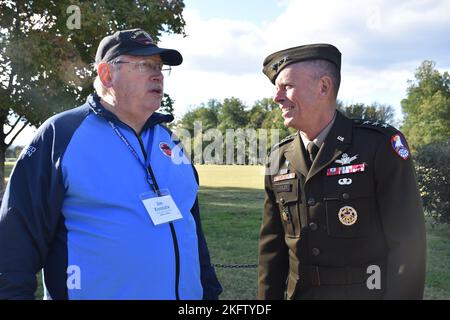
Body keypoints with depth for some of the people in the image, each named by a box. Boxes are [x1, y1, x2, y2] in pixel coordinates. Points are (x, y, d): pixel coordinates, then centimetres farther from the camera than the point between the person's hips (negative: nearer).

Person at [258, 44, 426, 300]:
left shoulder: (381, 145, -14)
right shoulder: (278, 160, 0)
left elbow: (407, 243, -14)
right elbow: (272, 246, 5)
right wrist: (268, 297, 4)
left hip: (368, 291, -4)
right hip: (299, 292, 4)